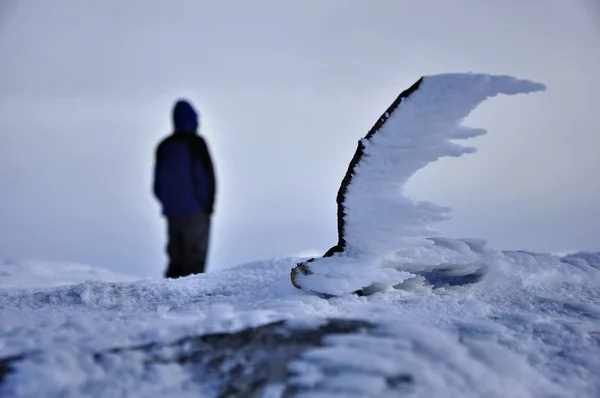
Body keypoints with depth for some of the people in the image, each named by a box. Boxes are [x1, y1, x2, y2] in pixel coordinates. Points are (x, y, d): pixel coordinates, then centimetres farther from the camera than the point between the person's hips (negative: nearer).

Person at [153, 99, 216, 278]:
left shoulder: (163, 146, 11)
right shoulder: (196, 142, -5)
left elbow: (157, 184, 14)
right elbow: (208, 176, -7)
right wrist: (209, 205, 0)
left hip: (172, 213, 5)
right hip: (195, 212, -5)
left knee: (176, 259, 12)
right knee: (195, 257, -4)